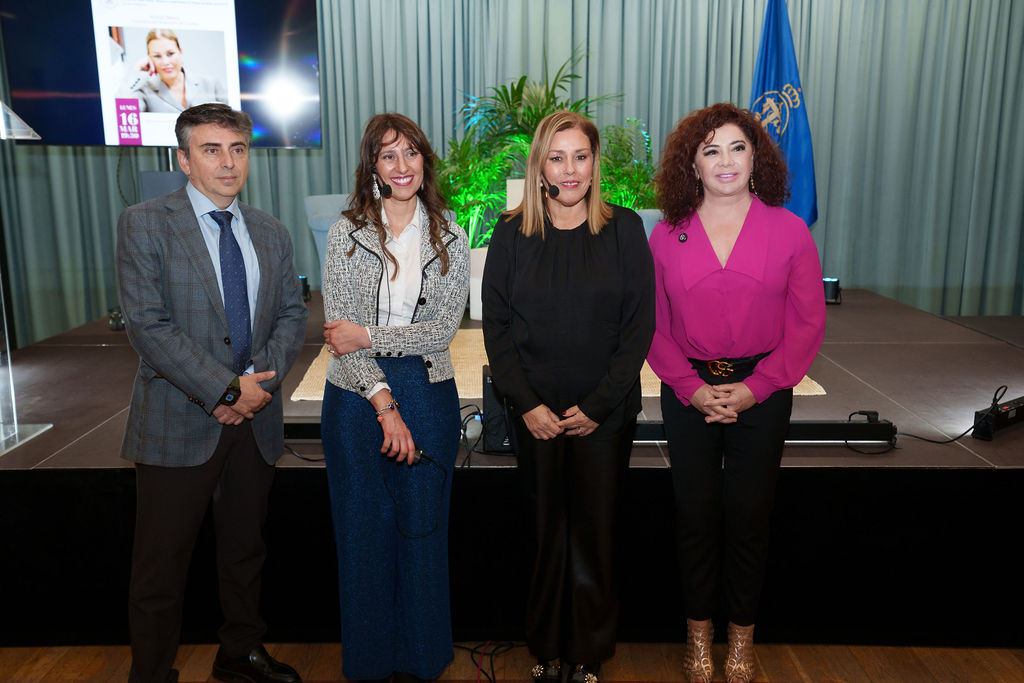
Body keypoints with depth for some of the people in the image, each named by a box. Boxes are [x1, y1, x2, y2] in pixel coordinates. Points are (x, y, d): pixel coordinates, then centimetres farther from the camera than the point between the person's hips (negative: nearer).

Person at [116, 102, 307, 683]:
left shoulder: (272, 234, 9)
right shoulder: (145, 224, -6)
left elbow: (293, 314, 8)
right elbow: (148, 326, -14)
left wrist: (261, 379, -10)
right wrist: (225, 390, -18)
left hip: (255, 418, 5)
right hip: (180, 423, -4)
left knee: (246, 551, 19)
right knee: (162, 569, 6)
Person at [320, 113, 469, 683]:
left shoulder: (450, 239, 2)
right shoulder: (348, 233, -1)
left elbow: (444, 328, -6)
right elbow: (340, 328, -8)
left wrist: (368, 336, -14)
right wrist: (384, 402, -16)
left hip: (429, 396, 1)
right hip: (357, 397, 0)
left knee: (422, 525, 9)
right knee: (364, 526, 9)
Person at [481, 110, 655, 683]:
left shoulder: (624, 229, -1)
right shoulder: (513, 233, 2)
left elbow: (640, 327, -4)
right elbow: (496, 325, 2)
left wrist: (597, 406, -10)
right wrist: (527, 403, -8)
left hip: (605, 414, -1)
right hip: (537, 414, 1)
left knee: (594, 529, 7)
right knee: (546, 528, 8)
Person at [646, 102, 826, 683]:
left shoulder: (789, 231, -1)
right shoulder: (667, 235, 1)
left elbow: (808, 322, -2)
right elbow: (652, 325, 1)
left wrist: (757, 386, -10)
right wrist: (691, 387, -10)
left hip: (761, 392, 0)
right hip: (689, 392, 1)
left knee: (749, 515, 8)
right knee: (696, 515, 9)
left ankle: (742, 636, 29)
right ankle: (699, 631, 29)